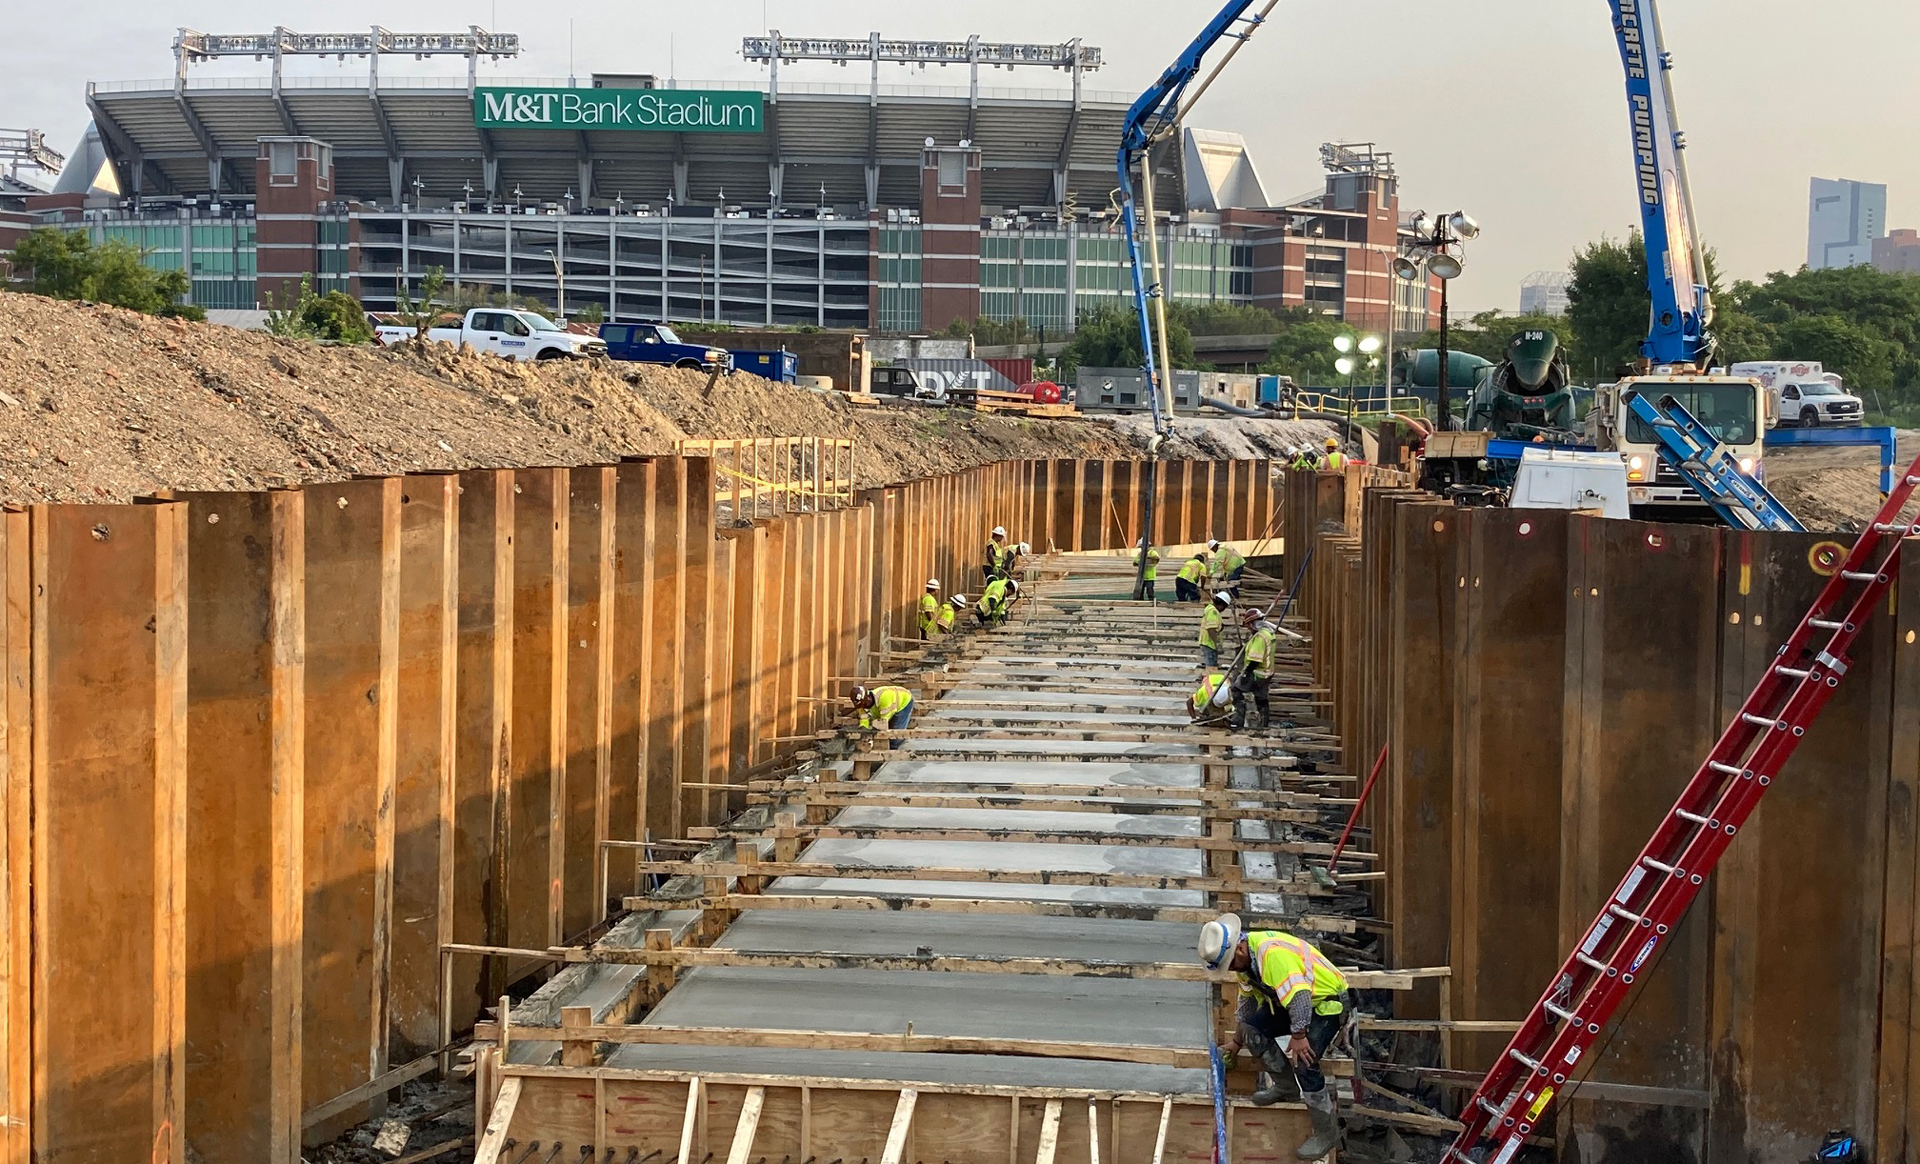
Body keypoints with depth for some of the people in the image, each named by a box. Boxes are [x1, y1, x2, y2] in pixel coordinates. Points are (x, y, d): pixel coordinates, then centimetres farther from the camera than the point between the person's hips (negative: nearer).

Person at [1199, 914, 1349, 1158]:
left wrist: (1298, 1036, -28)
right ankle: (1283, 1085, 19)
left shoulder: (1272, 952, -33)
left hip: (1328, 1002, -9)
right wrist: (1237, 1041, 23)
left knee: (1304, 1062, -20)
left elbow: (1299, 996, -36)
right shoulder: (1245, 959, 0)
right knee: (1253, 1029, -2)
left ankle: (1326, 1134, -7)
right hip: (1294, 1003, 9)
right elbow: (1247, 1001, 15)